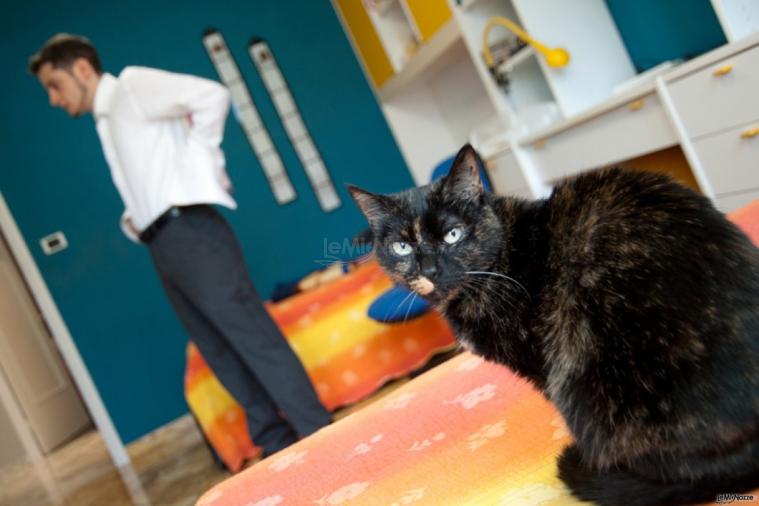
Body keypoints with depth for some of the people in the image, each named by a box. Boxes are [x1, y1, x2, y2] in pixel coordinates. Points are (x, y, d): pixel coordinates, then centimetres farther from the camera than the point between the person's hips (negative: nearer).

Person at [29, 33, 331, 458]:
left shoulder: (132, 85, 1)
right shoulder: (106, 122, 25)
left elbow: (212, 96, -14)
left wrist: (197, 163, -9)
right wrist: (133, 222, 13)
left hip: (189, 232, -9)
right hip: (163, 247, 9)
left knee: (255, 339, -9)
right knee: (222, 354, 9)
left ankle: (322, 440, -1)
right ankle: (280, 448, 17)